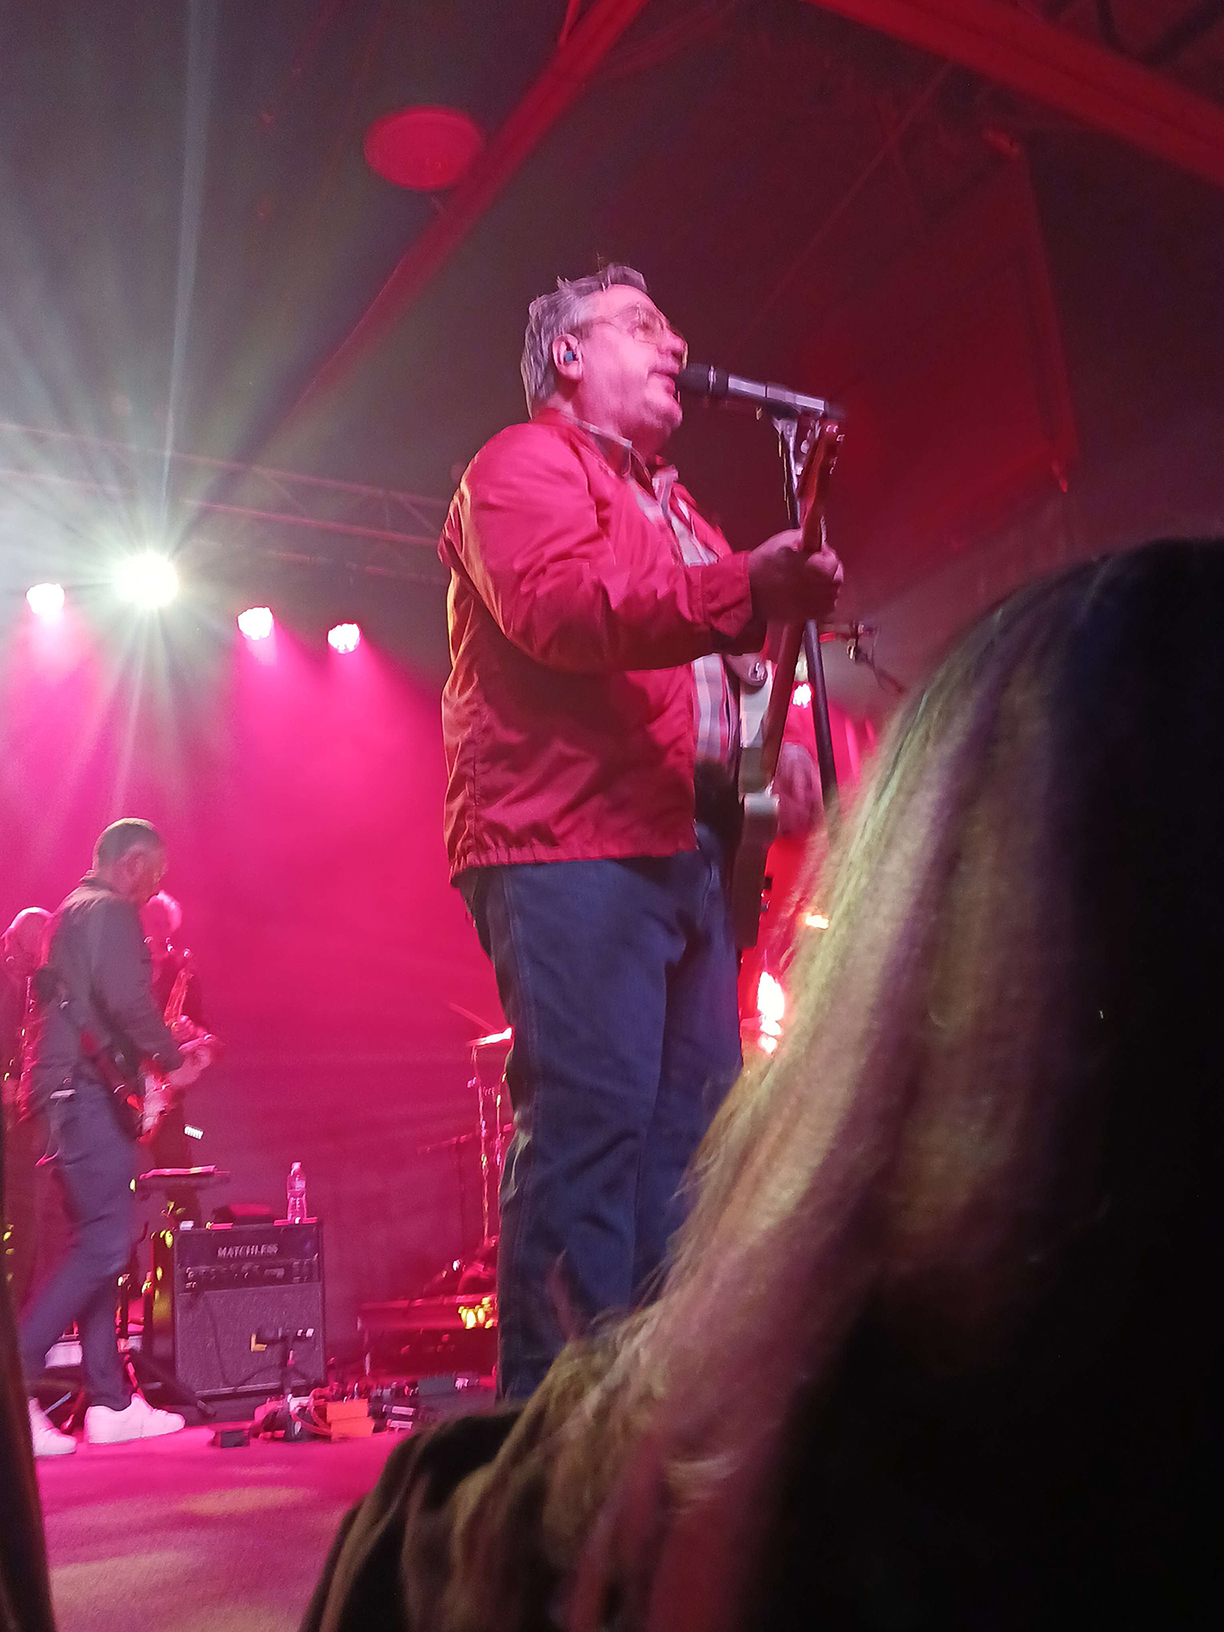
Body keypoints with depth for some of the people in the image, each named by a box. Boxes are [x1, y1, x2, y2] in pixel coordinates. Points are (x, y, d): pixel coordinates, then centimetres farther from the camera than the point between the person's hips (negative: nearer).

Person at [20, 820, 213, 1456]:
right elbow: (126, 999, -22)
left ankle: (110, 1401, 13)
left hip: (58, 1087, 10)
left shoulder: (70, 910, 24)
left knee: (98, 1240, 10)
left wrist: (166, 1051, 22)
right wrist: (173, 1058, -9)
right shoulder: (112, 911, -7)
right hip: (89, 1090, -10)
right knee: (105, 1241, -11)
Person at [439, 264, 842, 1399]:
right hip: (571, 842, -9)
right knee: (590, 1114, -15)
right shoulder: (526, 463, 3)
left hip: (686, 844, 9)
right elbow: (559, 608, -18)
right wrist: (743, 591, -28)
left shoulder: (668, 504, 32)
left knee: (696, 1117, 8)